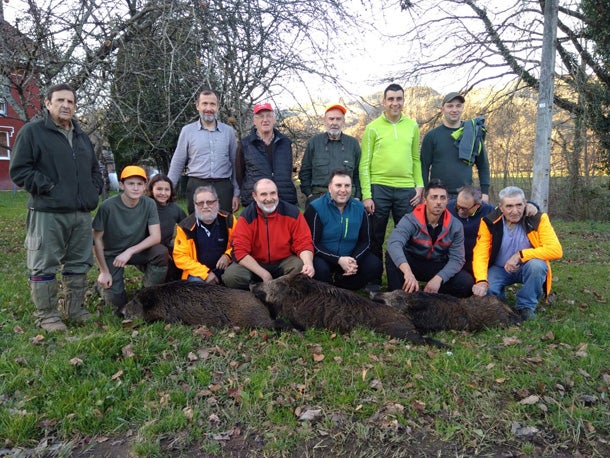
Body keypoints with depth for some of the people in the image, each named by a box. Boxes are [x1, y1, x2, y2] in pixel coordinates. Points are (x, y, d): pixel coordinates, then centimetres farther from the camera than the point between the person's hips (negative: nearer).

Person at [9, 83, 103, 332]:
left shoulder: (82, 135, 18)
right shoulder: (32, 131, -3)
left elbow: (95, 168, 27)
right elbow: (18, 170, -7)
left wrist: (95, 188, 11)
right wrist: (48, 187, -13)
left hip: (82, 213, 7)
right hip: (48, 212, -6)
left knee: (79, 264, 12)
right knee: (44, 266, 0)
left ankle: (75, 309, 24)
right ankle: (46, 315, 11)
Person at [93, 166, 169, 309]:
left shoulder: (149, 204, -13)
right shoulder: (108, 206, -20)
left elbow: (156, 237, -17)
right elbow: (97, 239, -12)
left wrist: (130, 251, -28)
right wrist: (104, 272, -12)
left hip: (138, 251, 2)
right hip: (112, 254, -2)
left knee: (161, 252, -29)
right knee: (116, 301, -15)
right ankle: (103, 284, 21)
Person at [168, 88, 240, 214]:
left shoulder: (228, 131, 8)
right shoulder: (187, 131, 6)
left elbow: (235, 164, 10)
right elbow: (177, 164, 8)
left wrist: (236, 193, 6)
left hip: (223, 188, 1)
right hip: (196, 186, 0)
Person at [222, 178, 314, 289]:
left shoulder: (292, 212, -10)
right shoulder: (246, 217, -12)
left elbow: (304, 243, -8)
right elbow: (240, 251, -16)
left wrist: (308, 264, -31)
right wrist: (264, 274, -24)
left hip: (285, 262, 1)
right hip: (254, 264, 0)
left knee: (303, 268, -29)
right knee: (230, 276, -26)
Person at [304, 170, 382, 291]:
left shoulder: (359, 208, 0)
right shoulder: (316, 208, -12)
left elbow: (365, 241, 3)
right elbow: (313, 243, -16)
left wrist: (354, 260, -17)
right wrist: (338, 260, -24)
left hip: (351, 257, 4)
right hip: (323, 258, -4)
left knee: (375, 266, -15)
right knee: (320, 269, -35)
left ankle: (335, 287, -6)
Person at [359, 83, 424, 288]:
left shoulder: (412, 126, 10)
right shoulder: (373, 128, 1)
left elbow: (416, 160, 13)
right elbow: (364, 163, -2)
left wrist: (419, 186, 2)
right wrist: (366, 194, -8)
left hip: (406, 190, 3)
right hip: (379, 189, -2)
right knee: (376, 238, 6)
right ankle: (375, 281, 19)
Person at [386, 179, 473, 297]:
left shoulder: (455, 226, -11)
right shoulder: (410, 220, -22)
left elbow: (456, 258, -12)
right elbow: (394, 243, -40)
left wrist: (438, 278, -32)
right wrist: (408, 272, -58)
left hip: (439, 267, 3)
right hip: (412, 264, -2)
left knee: (467, 283, -22)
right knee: (392, 256, -32)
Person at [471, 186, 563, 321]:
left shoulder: (538, 219, -17)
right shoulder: (489, 222, -15)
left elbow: (556, 250, -24)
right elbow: (480, 254, -20)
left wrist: (520, 255, -29)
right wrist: (481, 280, -38)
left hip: (527, 268, 0)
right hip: (499, 269, 0)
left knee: (536, 265, -34)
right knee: (485, 290, -28)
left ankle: (526, 306, -9)